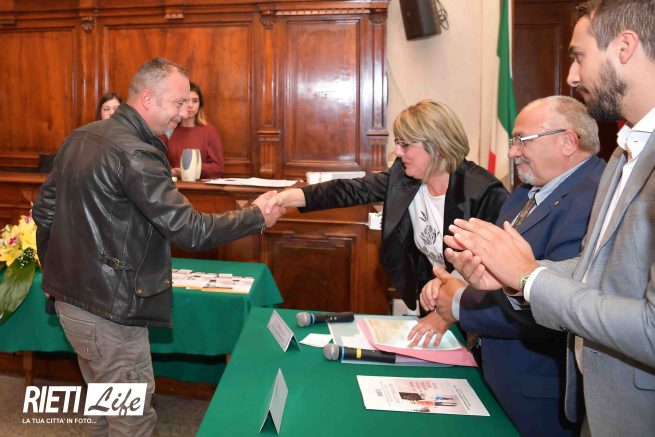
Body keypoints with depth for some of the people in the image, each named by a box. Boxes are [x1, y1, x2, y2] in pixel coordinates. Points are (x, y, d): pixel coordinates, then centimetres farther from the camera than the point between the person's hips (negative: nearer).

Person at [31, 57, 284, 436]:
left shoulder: (81, 137, 7)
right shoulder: (134, 155, -21)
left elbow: (44, 211, 13)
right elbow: (190, 231, -23)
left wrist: (59, 272, 22)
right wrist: (257, 216, -11)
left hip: (71, 297, 10)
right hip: (109, 311, -9)